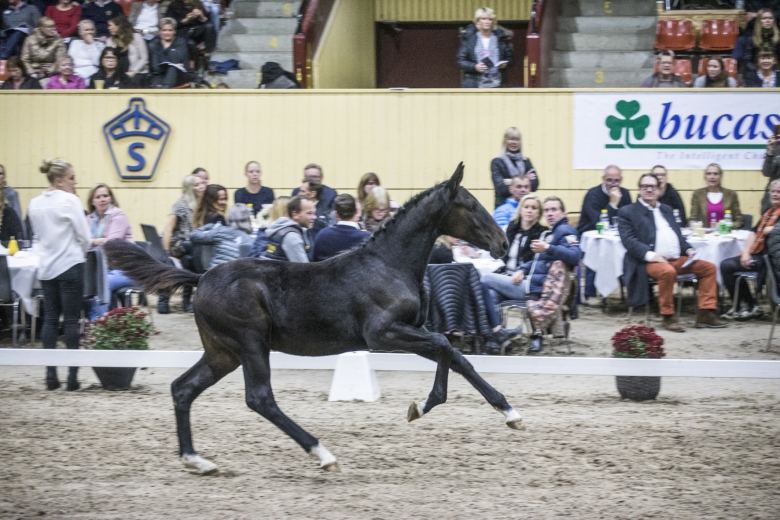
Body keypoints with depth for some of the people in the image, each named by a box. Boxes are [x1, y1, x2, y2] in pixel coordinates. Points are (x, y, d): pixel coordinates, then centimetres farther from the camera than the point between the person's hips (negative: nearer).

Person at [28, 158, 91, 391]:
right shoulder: (69, 201, -13)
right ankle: (72, 376, -2)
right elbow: (84, 236, -10)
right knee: (71, 320, -2)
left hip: (46, 267, 6)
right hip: (70, 266, -6)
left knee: (50, 319, 8)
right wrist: (81, 252, 9)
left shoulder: (35, 204, 6)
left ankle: (51, 375, 4)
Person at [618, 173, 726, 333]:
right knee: (668, 271, -38)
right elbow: (628, 240, -7)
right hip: (650, 262, -7)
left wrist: (688, 250, 4)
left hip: (678, 259, 7)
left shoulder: (666, 210, 26)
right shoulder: (628, 212, 6)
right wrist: (649, 254, -22)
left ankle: (706, 313, -8)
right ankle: (668, 316, -24)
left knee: (709, 267, -7)